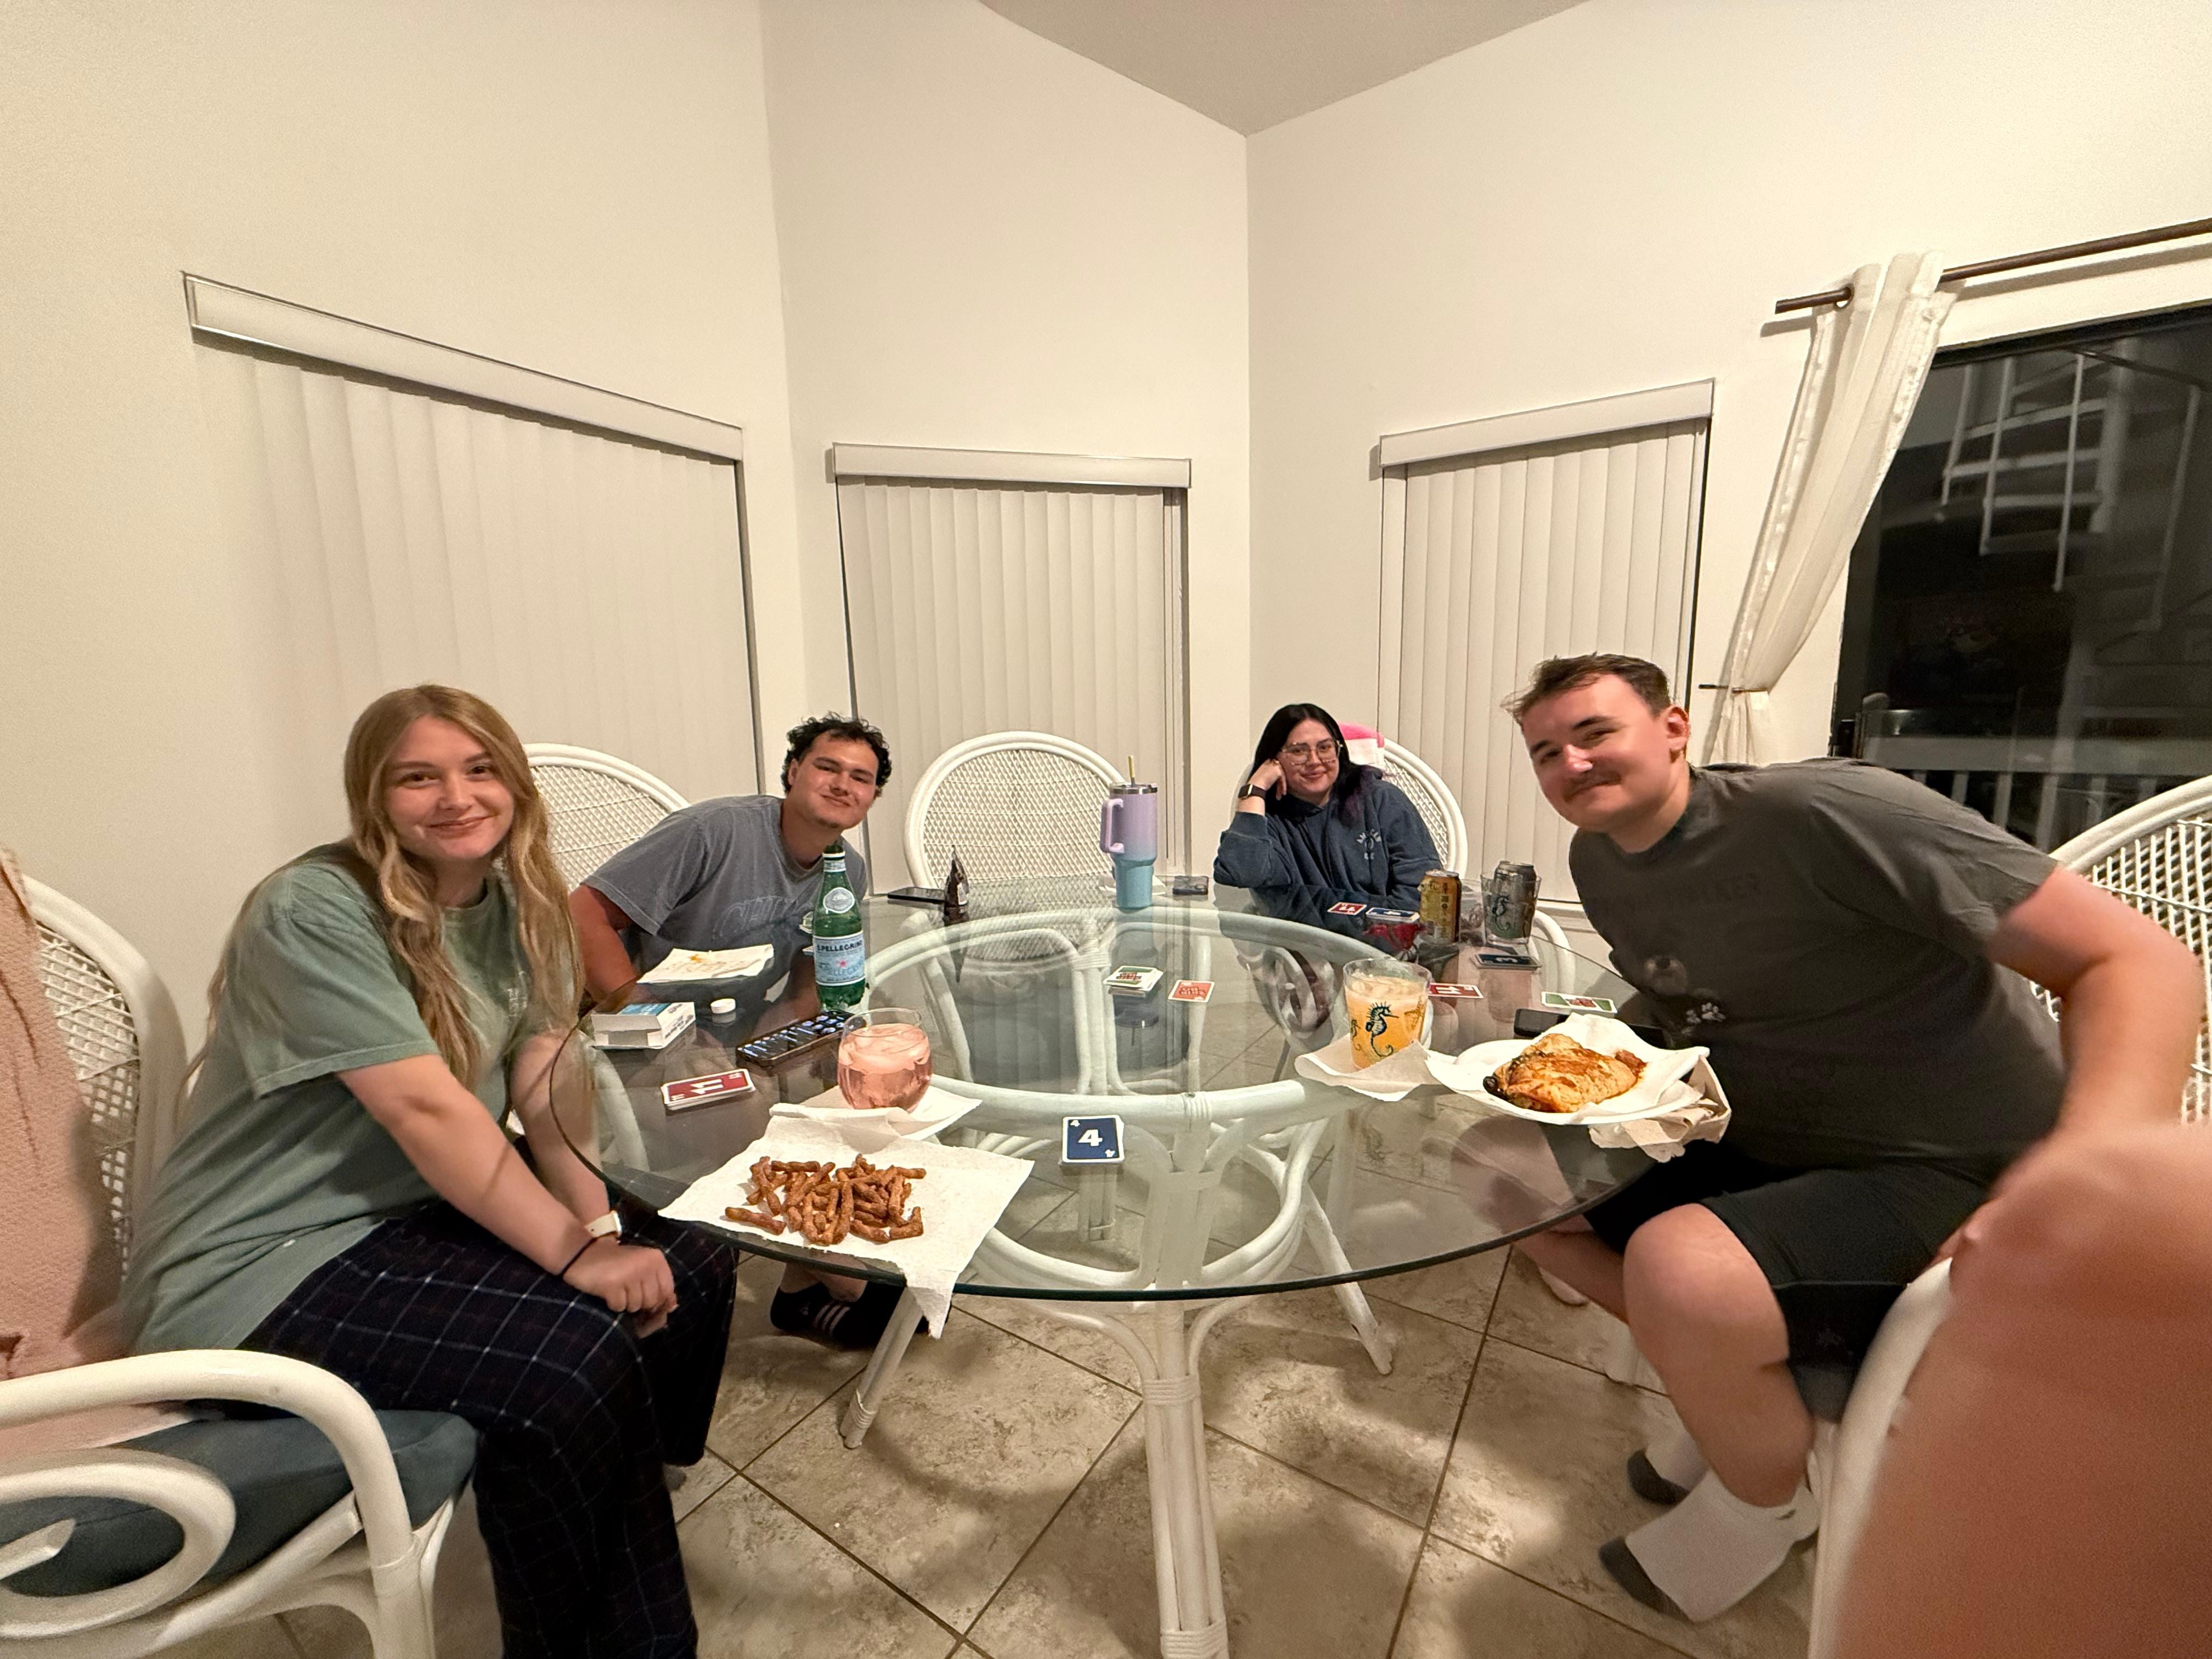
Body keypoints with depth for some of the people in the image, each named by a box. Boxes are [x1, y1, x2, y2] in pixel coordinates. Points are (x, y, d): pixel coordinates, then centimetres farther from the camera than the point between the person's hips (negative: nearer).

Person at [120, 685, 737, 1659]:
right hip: (264, 1269, -7)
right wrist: (576, 1253, -26)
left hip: (428, 1212, 7)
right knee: (575, 1358, -25)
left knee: (690, 1272, -3)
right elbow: (426, 1108, -27)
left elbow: (544, 1086, -4)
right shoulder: (313, 913, -21)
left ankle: (624, 1500, 25)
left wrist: (601, 1223, -17)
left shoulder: (517, 903, 1)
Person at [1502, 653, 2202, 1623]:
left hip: (1954, 1178, -7)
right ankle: (1755, 1394, 16)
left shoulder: (1818, 812, -23)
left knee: (1676, 1276, -31)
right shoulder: (1596, 862, 0)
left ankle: (1764, 1506, 5)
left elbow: (2137, 959, -24)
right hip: (1764, 1153, 7)